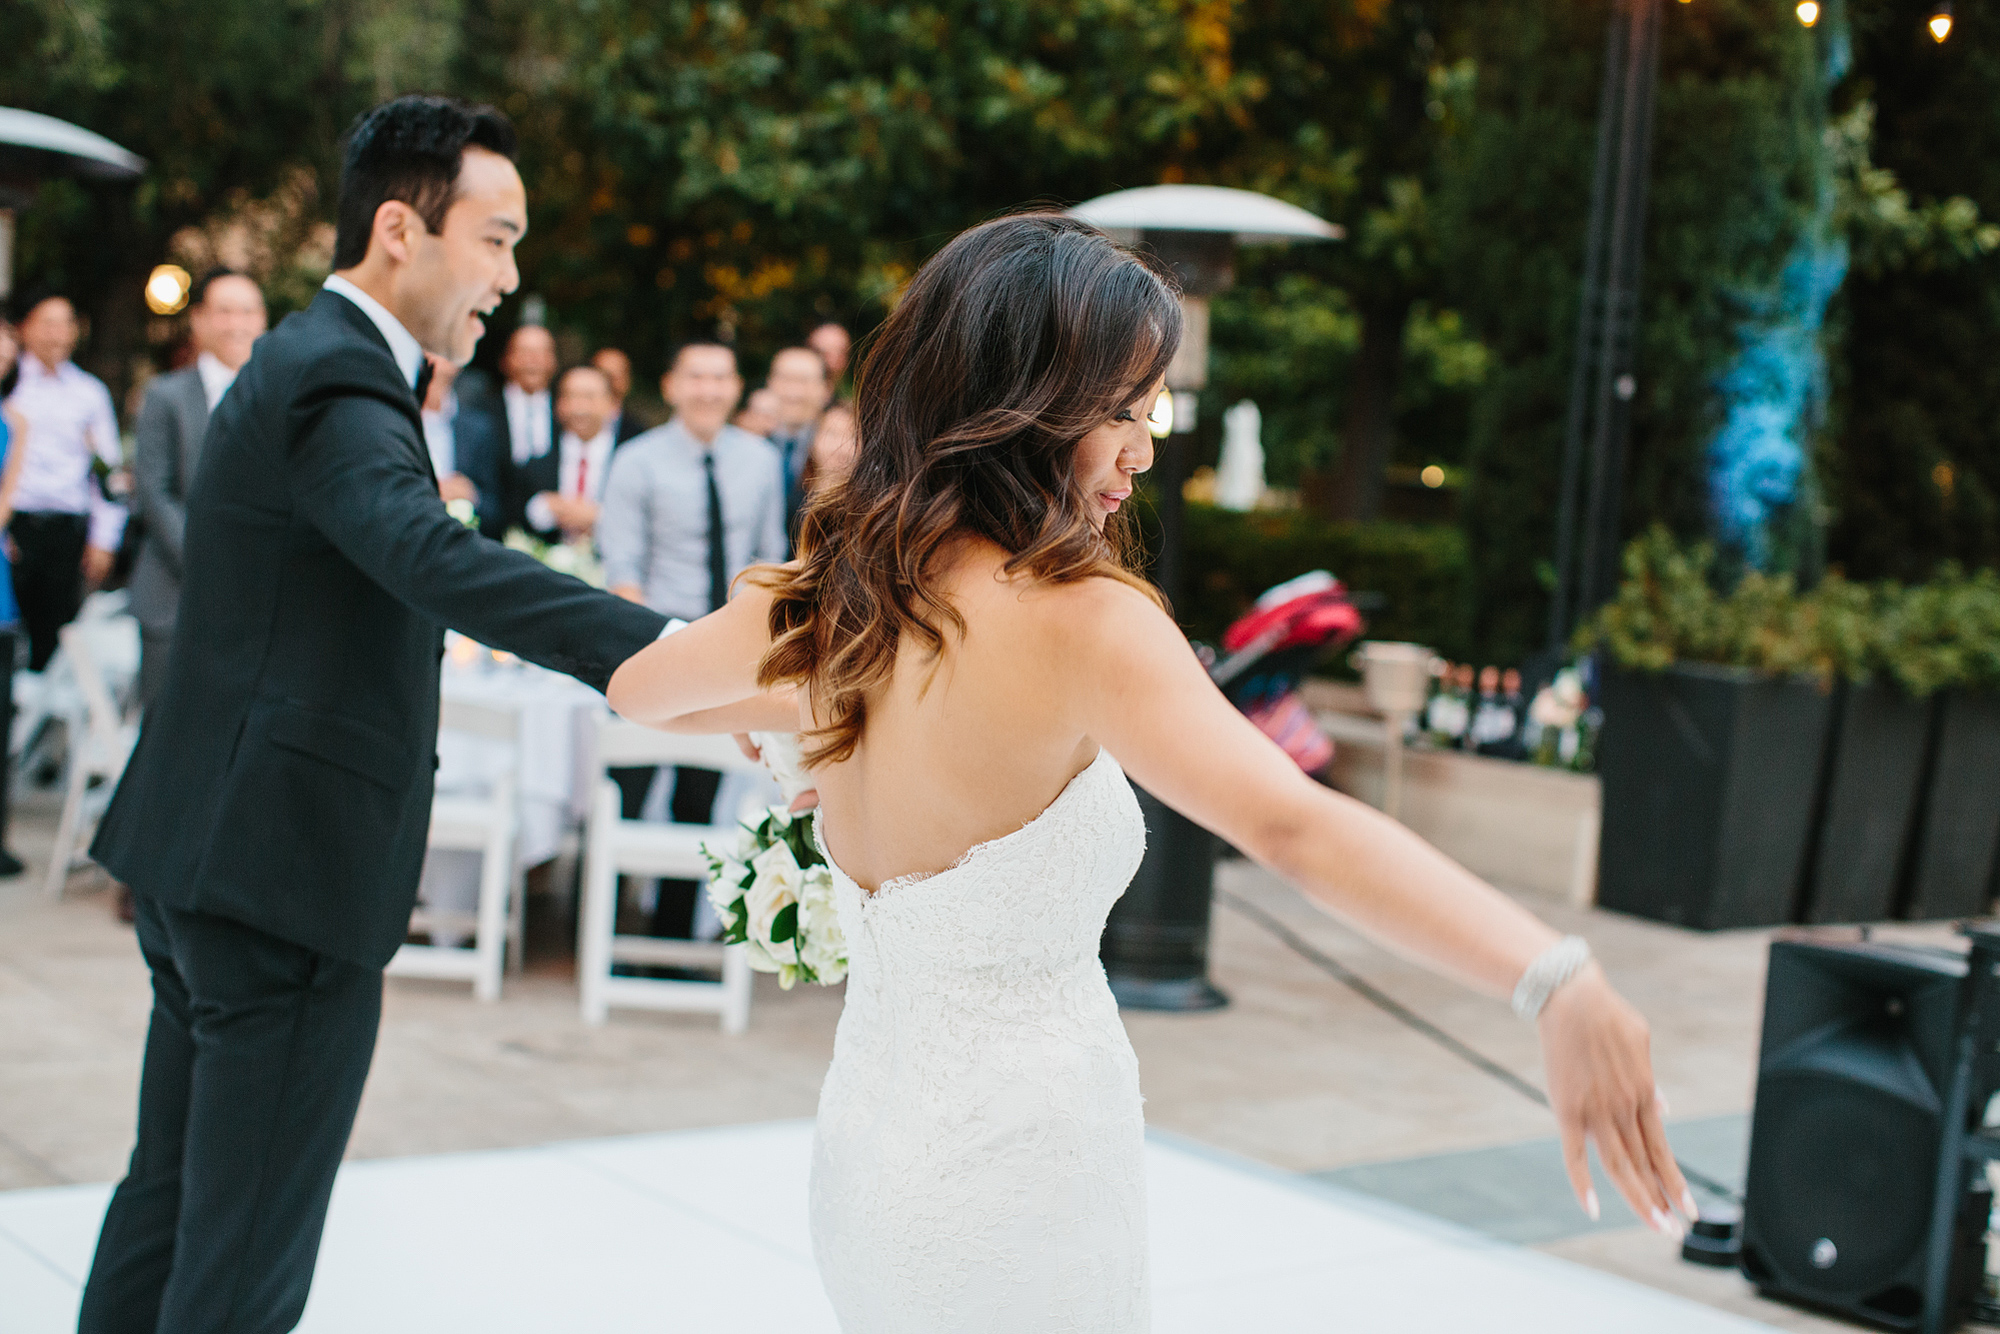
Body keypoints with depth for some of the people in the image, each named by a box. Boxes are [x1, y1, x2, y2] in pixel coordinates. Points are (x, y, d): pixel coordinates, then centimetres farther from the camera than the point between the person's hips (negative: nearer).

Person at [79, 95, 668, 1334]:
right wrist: (675, 653, -49)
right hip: (285, 873, -11)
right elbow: (438, 558, -37)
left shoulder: (313, 361, 17)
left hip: (206, 858, 11)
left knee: (175, 1192, 20)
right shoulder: (335, 380, -18)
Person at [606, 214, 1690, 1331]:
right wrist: (1555, 981, -46)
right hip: (1025, 1179, -7)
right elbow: (1290, 824, -38)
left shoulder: (832, 592, -1)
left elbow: (639, 689, 18)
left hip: (870, 1148, 7)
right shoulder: (1072, 619, -23)